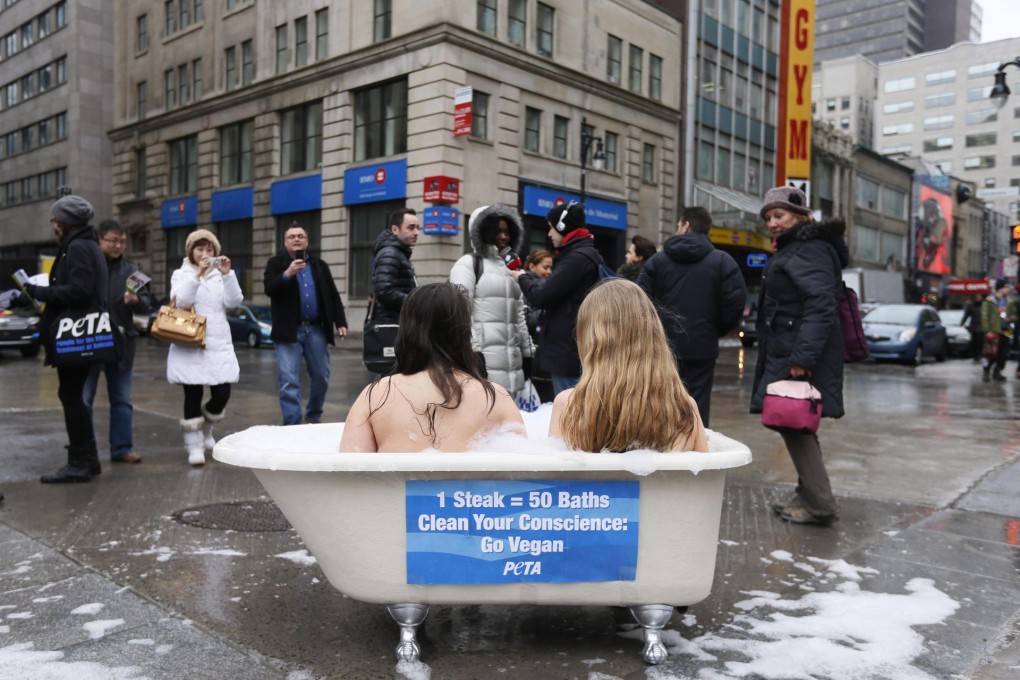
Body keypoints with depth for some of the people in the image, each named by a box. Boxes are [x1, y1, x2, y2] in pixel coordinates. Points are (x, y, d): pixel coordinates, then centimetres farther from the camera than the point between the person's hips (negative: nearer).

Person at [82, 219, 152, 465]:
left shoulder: (131, 269, 6)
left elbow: (147, 305, 2)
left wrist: (137, 301, -20)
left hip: (121, 344, 3)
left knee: (122, 400, 9)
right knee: (84, 400, 5)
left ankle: (122, 448, 18)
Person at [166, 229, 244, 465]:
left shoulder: (220, 275, 13)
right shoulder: (181, 275, 5)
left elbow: (234, 301, -3)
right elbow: (180, 301, -14)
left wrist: (227, 275, -16)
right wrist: (198, 274, -23)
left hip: (219, 344, 3)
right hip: (189, 345, -2)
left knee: (222, 394, -2)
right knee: (193, 396, -2)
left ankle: (206, 428, 27)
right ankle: (195, 445, 10)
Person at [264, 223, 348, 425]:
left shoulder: (320, 265, 13)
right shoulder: (276, 263, 3)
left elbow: (333, 296, 12)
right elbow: (269, 289, -12)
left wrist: (340, 322, 3)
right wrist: (287, 274, -26)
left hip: (316, 329, 3)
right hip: (289, 331, -3)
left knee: (321, 377, 9)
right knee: (289, 381, -6)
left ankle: (313, 418, 30)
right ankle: (292, 425, 1)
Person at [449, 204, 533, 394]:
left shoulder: (510, 266, 23)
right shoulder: (468, 263, 0)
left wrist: (527, 352, 20)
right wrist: (472, 352, -17)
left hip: (511, 359, 7)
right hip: (484, 357, -7)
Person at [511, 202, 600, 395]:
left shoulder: (577, 258, -15)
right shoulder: (585, 254, 17)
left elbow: (541, 297, -17)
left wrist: (522, 278, 1)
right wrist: (528, 276, 10)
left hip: (569, 349, -10)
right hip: (572, 348, 10)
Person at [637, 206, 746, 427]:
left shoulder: (657, 260, 2)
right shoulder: (722, 261, 1)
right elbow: (735, 302, -8)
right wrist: (716, 330, 8)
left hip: (663, 346, 1)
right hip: (702, 347, -1)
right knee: (697, 409, 4)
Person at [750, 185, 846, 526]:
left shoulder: (808, 251, -14)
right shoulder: (793, 250, 20)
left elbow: (821, 305, -25)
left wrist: (803, 356, -30)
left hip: (798, 358, -11)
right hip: (786, 355, 11)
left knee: (792, 423, -8)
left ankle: (819, 504, -1)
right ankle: (807, 495, 27)